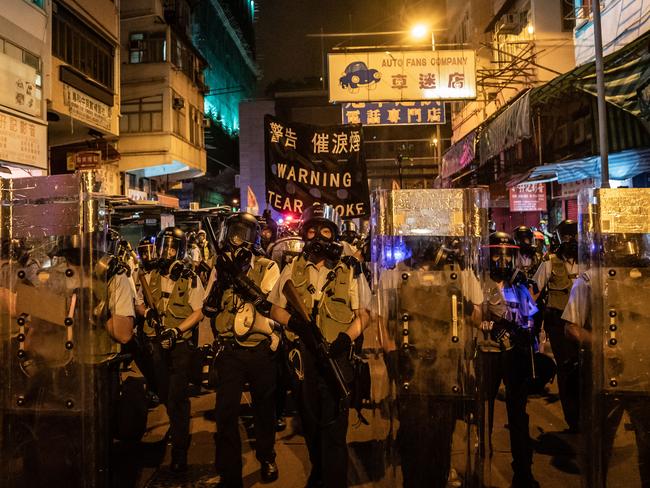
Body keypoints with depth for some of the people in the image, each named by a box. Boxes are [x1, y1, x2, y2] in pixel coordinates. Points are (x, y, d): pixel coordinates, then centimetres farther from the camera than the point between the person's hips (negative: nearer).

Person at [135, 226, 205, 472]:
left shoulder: (190, 279, -9)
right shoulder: (151, 277, 4)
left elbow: (198, 313, -9)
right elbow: (139, 303, 15)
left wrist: (176, 331, -22)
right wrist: (147, 312, -8)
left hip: (182, 344, -5)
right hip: (159, 343, 5)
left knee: (177, 398, -6)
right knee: (165, 394, 18)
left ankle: (180, 450, 7)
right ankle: (179, 428, 44)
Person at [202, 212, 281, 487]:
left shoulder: (267, 267, -3)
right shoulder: (221, 268, 5)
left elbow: (268, 305, -17)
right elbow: (208, 309, 1)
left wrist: (238, 277, -23)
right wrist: (221, 279, -14)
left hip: (261, 350, -1)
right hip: (230, 351, 1)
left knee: (264, 407, 16)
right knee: (225, 411, -2)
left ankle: (267, 458, 40)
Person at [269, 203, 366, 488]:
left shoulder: (348, 272, 4)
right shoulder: (292, 270, 7)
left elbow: (362, 314, 2)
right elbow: (275, 310, 8)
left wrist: (345, 338, -15)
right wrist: (295, 323, -12)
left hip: (337, 358, -2)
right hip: (302, 357, 2)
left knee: (334, 426, -3)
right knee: (310, 422, 16)